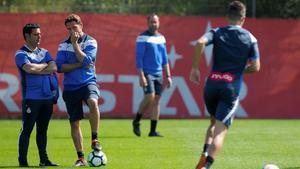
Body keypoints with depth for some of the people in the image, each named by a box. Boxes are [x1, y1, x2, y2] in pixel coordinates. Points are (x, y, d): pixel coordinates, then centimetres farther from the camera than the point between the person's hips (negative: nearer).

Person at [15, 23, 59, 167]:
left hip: (47, 97, 6)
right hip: (31, 98, -6)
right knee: (27, 130, -4)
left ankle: (44, 159, 15)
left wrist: (36, 70, -9)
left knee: (43, 129, 11)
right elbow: (29, 68, -20)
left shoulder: (44, 52, 16)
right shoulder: (21, 54, -3)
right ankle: (22, 161, -1)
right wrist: (45, 66, -4)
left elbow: (53, 68, 0)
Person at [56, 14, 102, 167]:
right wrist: (79, 65, -12)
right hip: (70, 87, 3)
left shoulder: (90, 42, 0)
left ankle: (95, 139, -21)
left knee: (93, 102, -36)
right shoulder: (63, 45, 7)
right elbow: (60, 67, -3)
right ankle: (81, 158, 12)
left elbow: (85, 60, -16)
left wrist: (75, 43, -11)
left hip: (88, 82, -3)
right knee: (74, 122, 3)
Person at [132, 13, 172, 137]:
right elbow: (138, 58, -10)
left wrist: (168, 76, 14)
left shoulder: (161, 38, 13)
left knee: (156, 100, 3)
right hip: (147, 73, -6)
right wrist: (141, 76, -17)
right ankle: (136, 121, 2)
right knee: (150, 97, -20)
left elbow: (165, 58, 18)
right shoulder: (143, 37, -6)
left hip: (158, 74, 6)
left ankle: (153, 130, 6)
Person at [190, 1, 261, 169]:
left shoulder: (217, 33, 7)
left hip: (212, 84, 3)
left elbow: (200, 42, -13)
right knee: (220, 131, -8)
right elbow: (255, 67, 0)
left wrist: (195, 68, -6)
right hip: (232, 89, -3)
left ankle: (205, 155, 7)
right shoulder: (250, 39, 6)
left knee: (214, 122, 27)